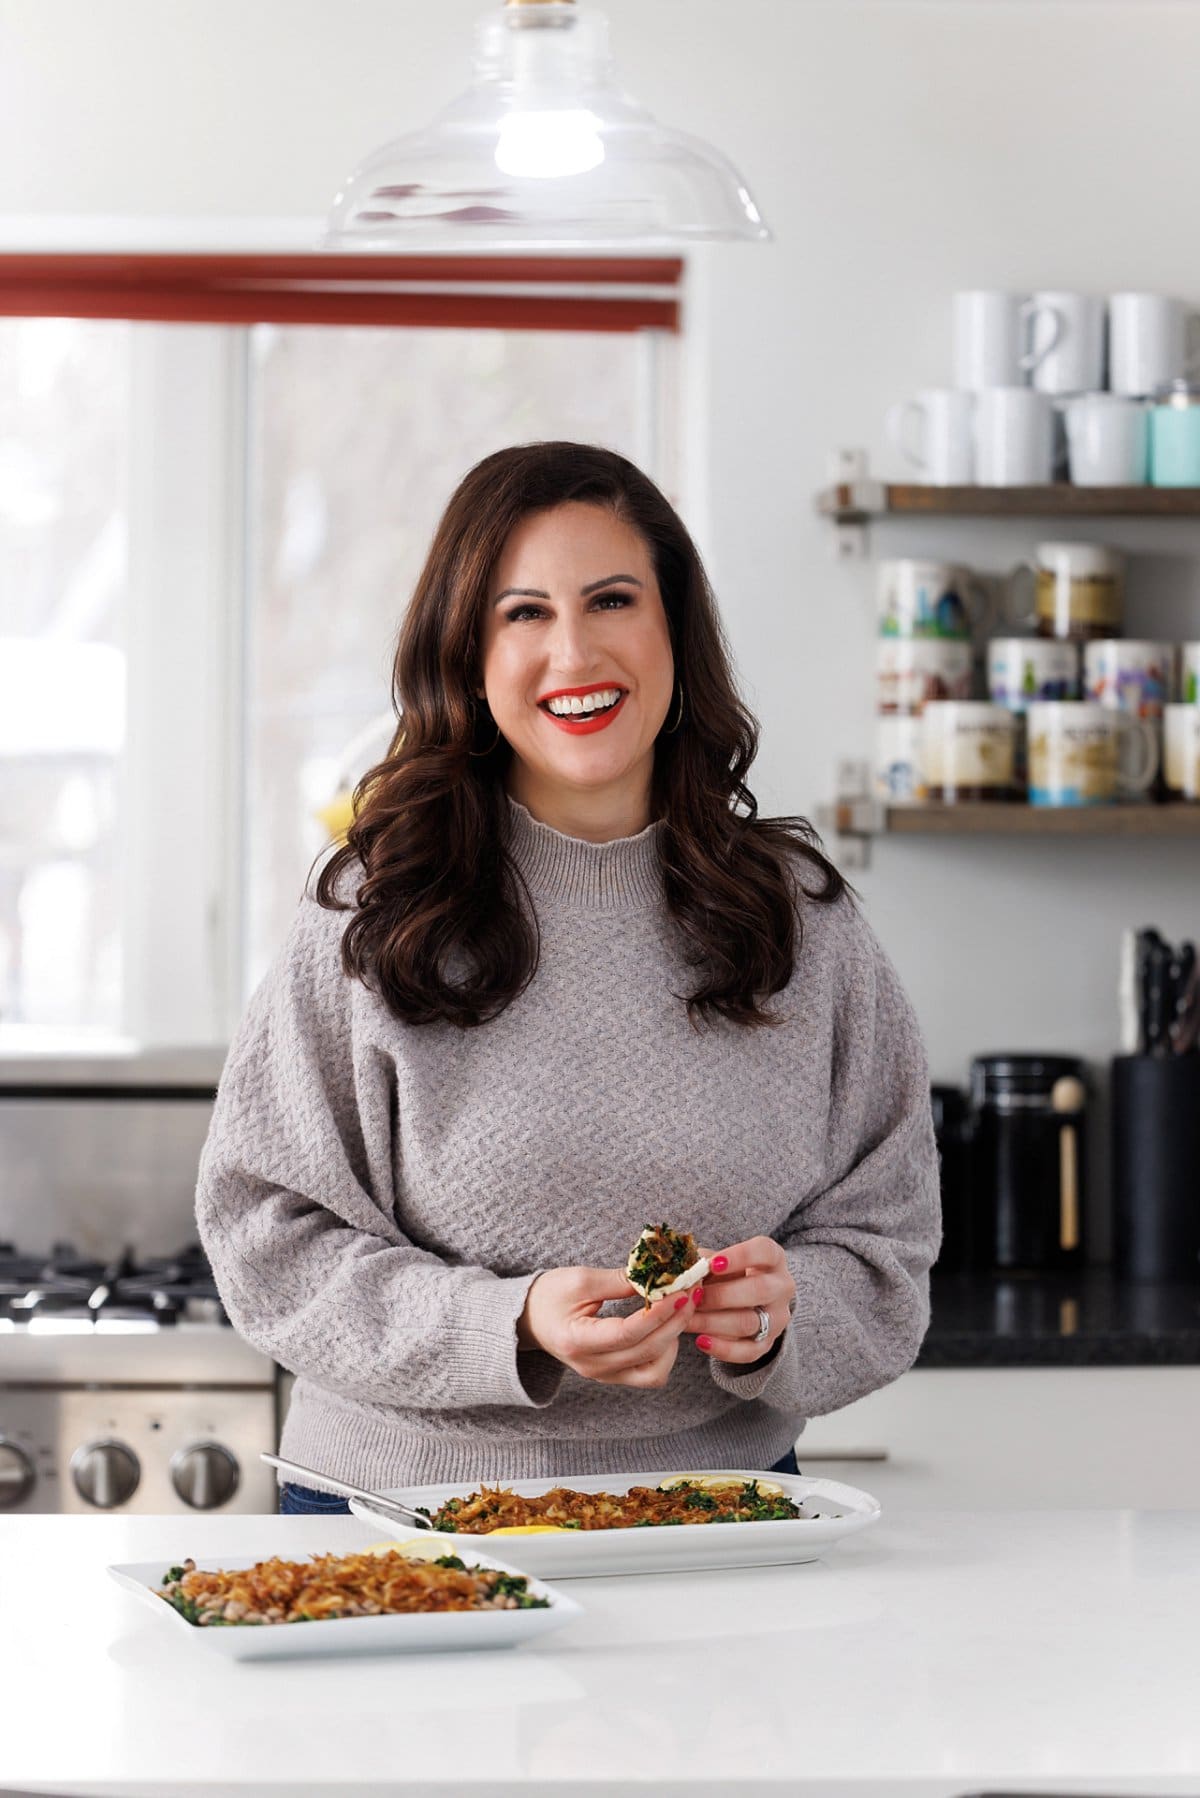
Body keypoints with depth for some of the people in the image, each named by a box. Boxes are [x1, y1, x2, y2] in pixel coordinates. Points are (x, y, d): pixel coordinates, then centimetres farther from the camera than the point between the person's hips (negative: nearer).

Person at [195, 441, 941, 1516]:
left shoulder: (803, 917, 7)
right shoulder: (374, 911, -1)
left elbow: (884, 1242, 9)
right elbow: (270, 1235, -3)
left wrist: (782, 1310, -13)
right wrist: (512, 1327, -17)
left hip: (717, 1511, 2)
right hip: (408, 1502, -1)